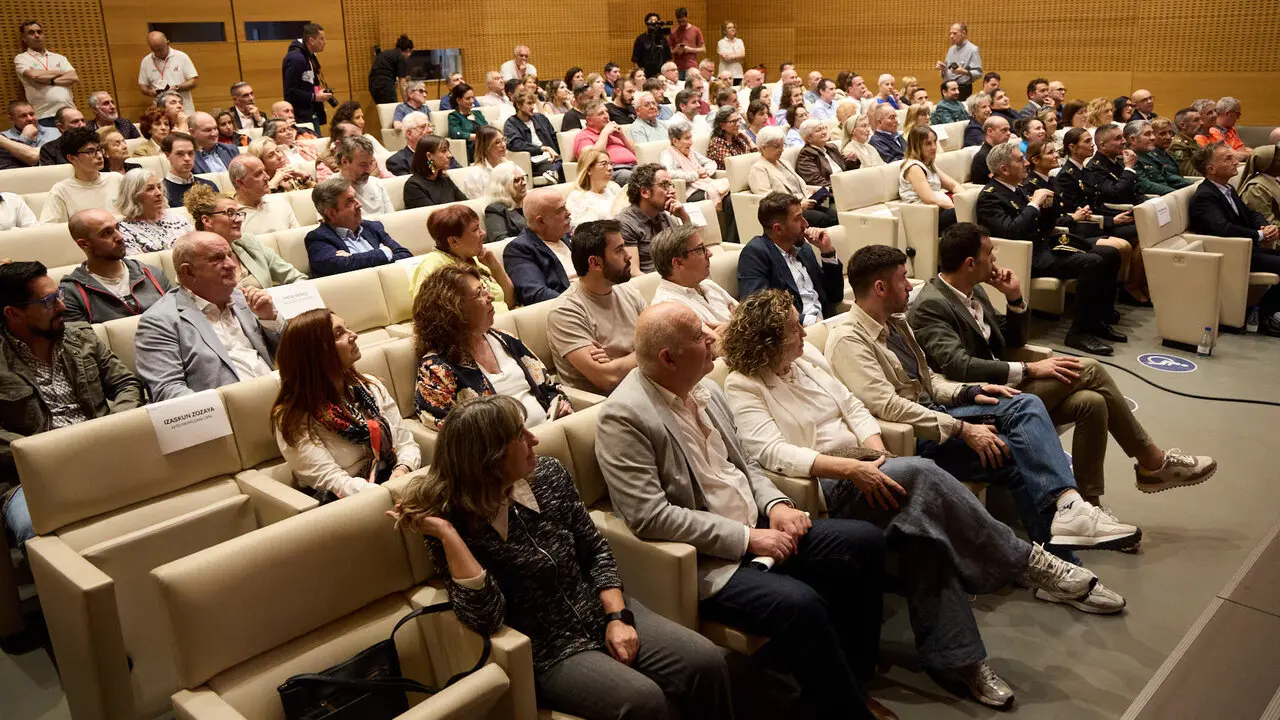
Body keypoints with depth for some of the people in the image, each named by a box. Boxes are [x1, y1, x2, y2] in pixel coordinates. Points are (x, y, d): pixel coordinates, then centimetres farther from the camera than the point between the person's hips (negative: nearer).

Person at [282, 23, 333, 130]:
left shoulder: (309, 56, 14)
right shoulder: (296, 58, -18)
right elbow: (290, 92, -22)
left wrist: (320, 93, 6)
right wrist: (314, 97, -18)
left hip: (312, 115, 10)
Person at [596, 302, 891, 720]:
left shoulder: (705, 390, 8)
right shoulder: (624, 417, -17)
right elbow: (651, 517, -23)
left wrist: (776, 504, -3)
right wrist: (746, 538, -20)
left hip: (757, 529, 9)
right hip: (703, 561, -8)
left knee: (865, 542, 0)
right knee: (800, 603, -29)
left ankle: (853, 680, 14)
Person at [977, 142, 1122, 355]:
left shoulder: (1016, 190, 17)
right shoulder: (989, 197, -11)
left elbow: (1047, 226, 21)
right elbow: (1011, 231, -27)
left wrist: (1047, 205, 1)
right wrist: (1034, 204, -18)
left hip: (1044, 244, 10)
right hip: (1029, 257, -10)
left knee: (1111, 254, 1)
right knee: (1092, 263, -25)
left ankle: (1099, 321, 9)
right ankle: (1078, 333, -18)